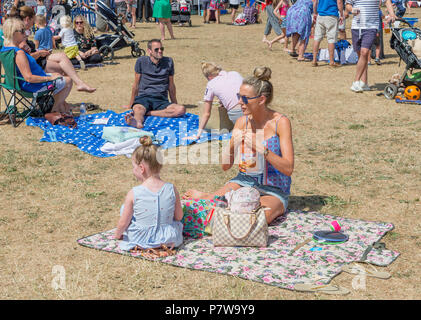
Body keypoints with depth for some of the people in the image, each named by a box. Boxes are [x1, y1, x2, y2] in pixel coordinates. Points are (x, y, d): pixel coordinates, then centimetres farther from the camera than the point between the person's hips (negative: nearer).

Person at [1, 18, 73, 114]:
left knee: (57, 75, 30)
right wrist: (49, 78, -23)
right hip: (36, 86, -11)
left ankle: (62, 105, 34)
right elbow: (29, 78, -32)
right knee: (68, 81, 6)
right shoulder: (19, 53, -31)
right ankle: (55, 108, 16)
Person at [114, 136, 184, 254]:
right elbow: (179, 217, -2)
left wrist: (117, 234, 11)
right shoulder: (172, 189, -13)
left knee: (124, 208, 18)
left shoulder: (133, 194, -19)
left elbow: (123, 223, -11)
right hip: (167, 239, 3)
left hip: (139, 239, -3)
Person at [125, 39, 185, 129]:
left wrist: (175, 104, 27)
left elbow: (171, 85, 20)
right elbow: (136, 85, 13)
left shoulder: (168, 62, 10)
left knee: (181, 109, -29)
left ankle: (146, 113, -32)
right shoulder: (141, 61, 5)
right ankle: (137, 122, -71)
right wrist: (131, 105, 18)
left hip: (161, 100, 2)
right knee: (138, 109, -38)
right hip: (143, 97, -2)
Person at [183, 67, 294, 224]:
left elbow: (288, 169, -18)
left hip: (274, 189, -3)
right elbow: (225, 166, 1)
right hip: (245, 180, 3)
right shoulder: (243, 121, 0)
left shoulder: (280, 122, -12)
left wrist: (261, 148, -28)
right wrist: (231, 145, -19)